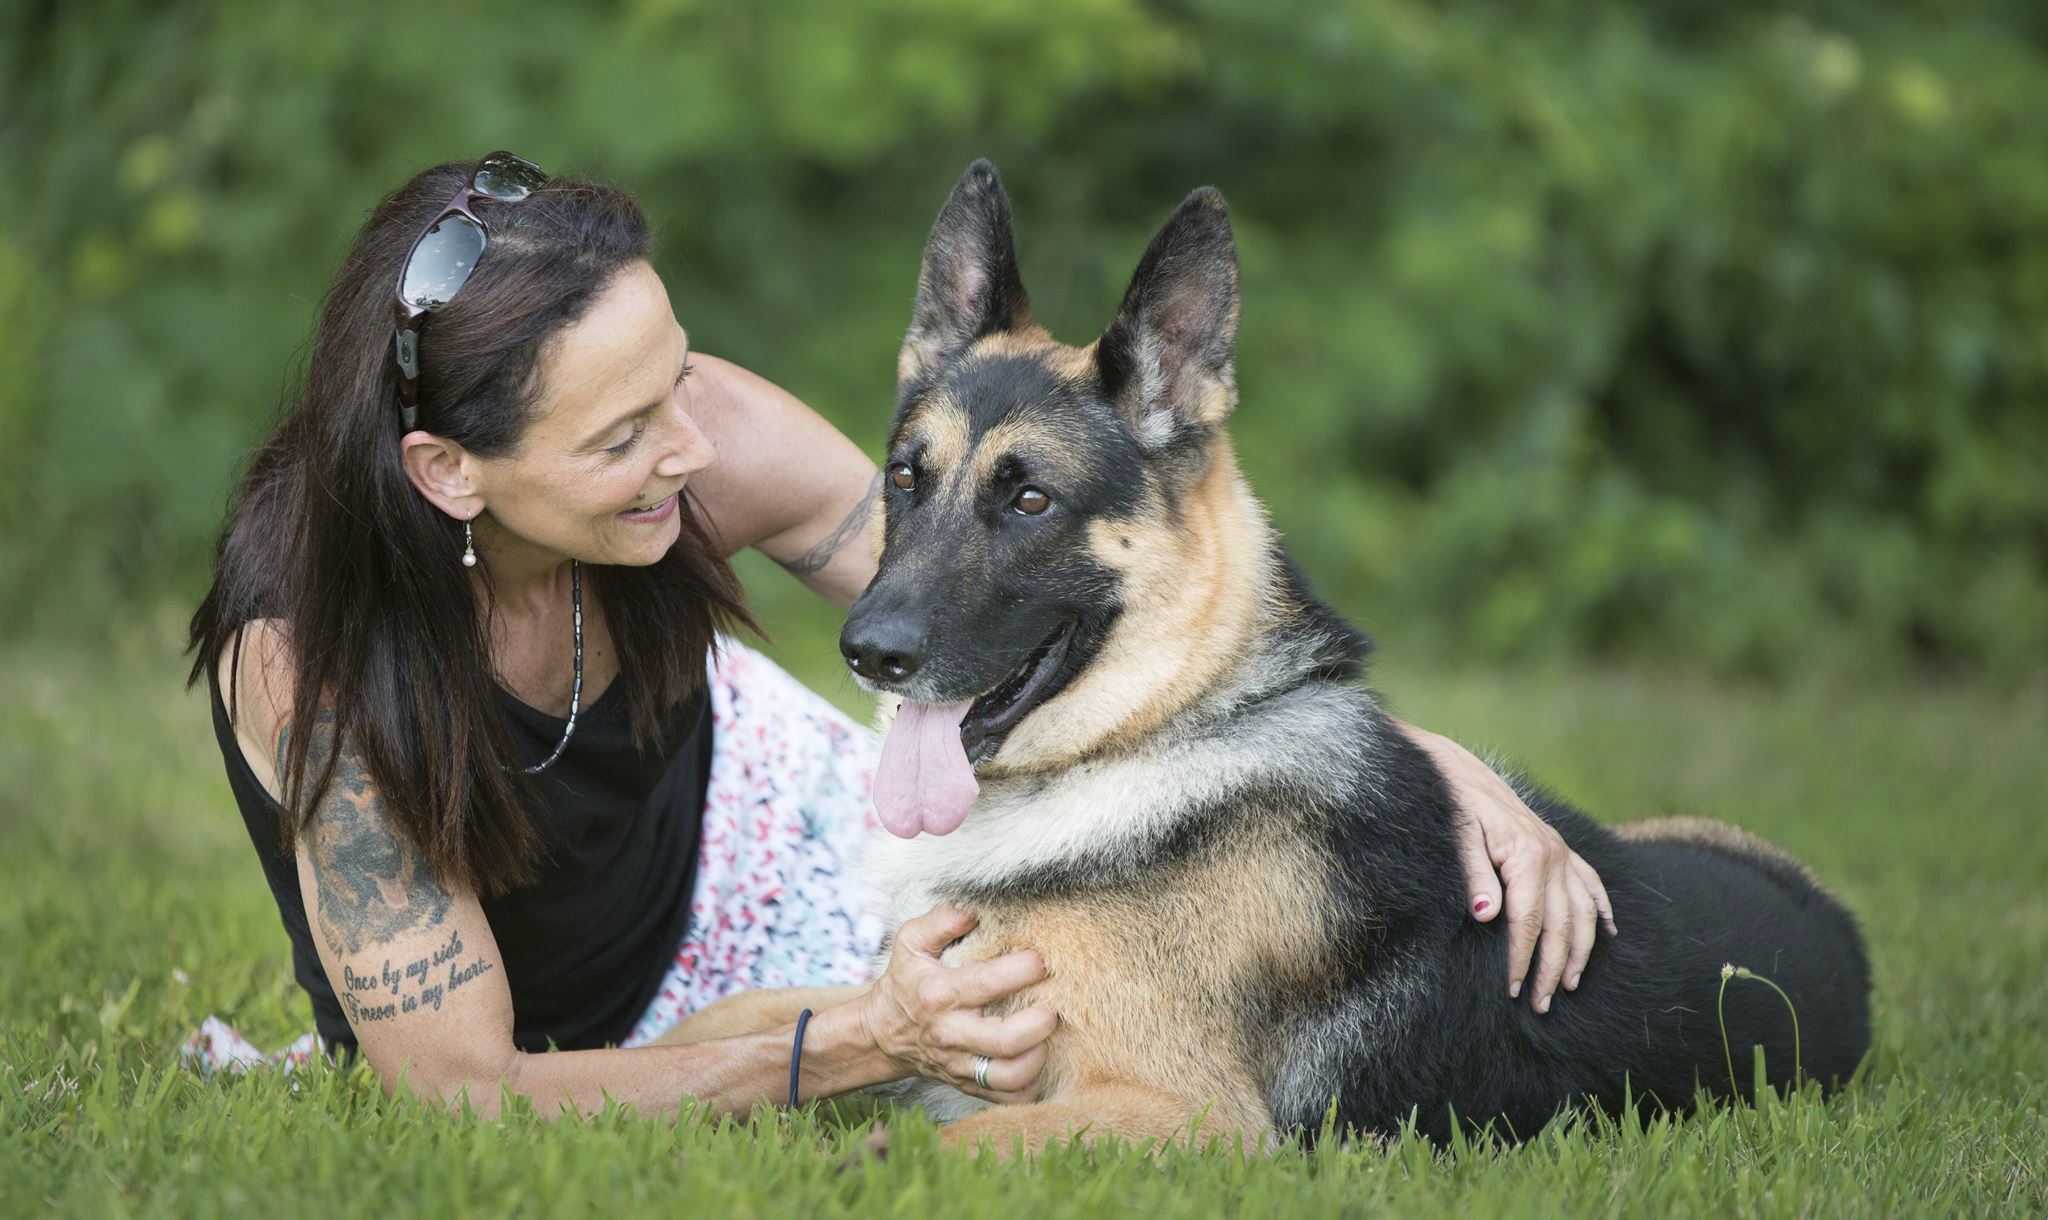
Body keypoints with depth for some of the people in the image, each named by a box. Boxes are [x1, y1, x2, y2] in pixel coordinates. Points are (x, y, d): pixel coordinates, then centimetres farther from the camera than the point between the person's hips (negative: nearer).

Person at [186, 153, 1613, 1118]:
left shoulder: (714, 440, -30)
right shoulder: (308, 655, -38)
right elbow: (462, 1092, -34)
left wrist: (1431, 758, -33)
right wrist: (853, 1046, -45)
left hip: (722, 817, 3)